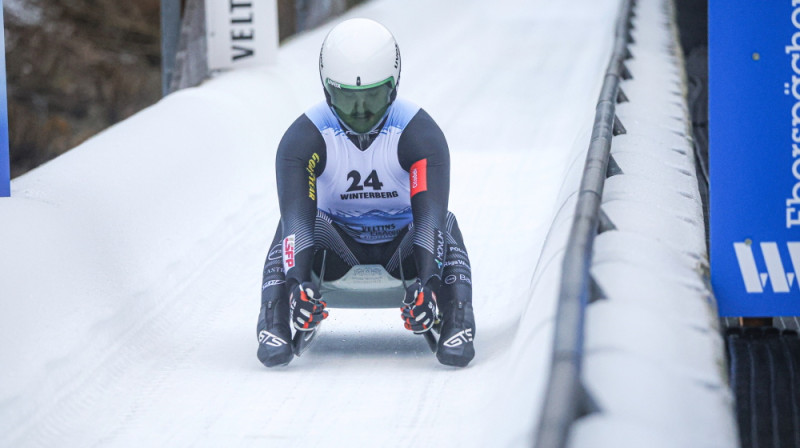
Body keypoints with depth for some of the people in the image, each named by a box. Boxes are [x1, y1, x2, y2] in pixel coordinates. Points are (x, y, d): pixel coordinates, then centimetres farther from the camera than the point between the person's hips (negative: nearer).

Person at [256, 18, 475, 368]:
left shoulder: (420, 134, -18)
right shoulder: (304, 138, -18)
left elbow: (429, 212, -30)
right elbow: (297, 215, -29)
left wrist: (427, 284, -46)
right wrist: (297, 282, -47)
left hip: (403, 247, 0)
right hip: (339, 247, 1)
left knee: (444, 224, -30)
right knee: (292, 227, -28)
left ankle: (457, 327, -33)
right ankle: (273, 328, -34)